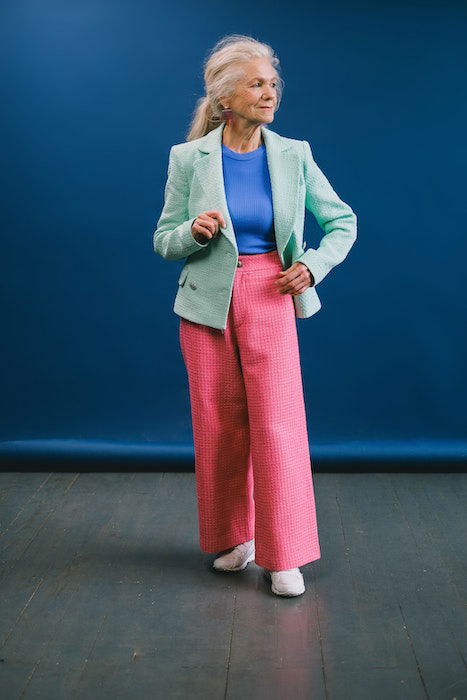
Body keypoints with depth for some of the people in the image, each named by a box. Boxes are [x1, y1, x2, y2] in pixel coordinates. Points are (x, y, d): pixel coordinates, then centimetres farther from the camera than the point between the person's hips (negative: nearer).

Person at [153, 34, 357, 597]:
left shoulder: (294, 155, 0)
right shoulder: (188, 159, -2)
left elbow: (342, 221, 11)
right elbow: (164, 242, 4)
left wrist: (314, 265, -4)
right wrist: (195, 231, -17)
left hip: (270, 301, 0)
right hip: (208, 303, 0)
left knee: (278, 423, -5)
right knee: (219, 426, 7)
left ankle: (283, 557, 6)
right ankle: (234, 538, 27)